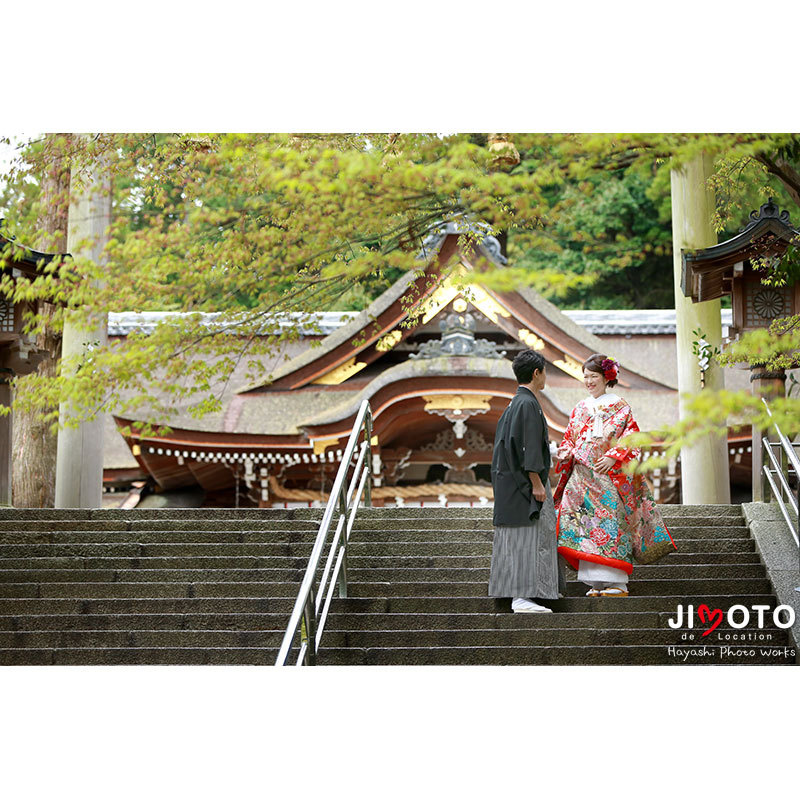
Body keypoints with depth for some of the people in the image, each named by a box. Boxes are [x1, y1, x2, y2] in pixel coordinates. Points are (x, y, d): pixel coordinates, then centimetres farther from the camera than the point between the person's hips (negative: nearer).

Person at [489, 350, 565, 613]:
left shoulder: (514, 404, 16)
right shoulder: (528, 404, -14)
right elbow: (529, 448, -20)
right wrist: (537, 483, -20)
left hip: (512, 482, 10)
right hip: (526, 483, -10)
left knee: (515, 541, 10)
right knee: (528, 538, -10)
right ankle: (522, 596, -11)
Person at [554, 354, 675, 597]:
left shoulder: (619, 406, 3)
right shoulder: (580, 409, 18)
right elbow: (569, 439, 20)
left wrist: (613, 456, -16)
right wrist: (565, 453, 0)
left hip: (610, 474, -5)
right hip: (583, 474, 5)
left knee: (610, 521, -11)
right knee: (587, 523, -2)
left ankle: (616, 583, -12)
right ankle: (596, 582, 1)